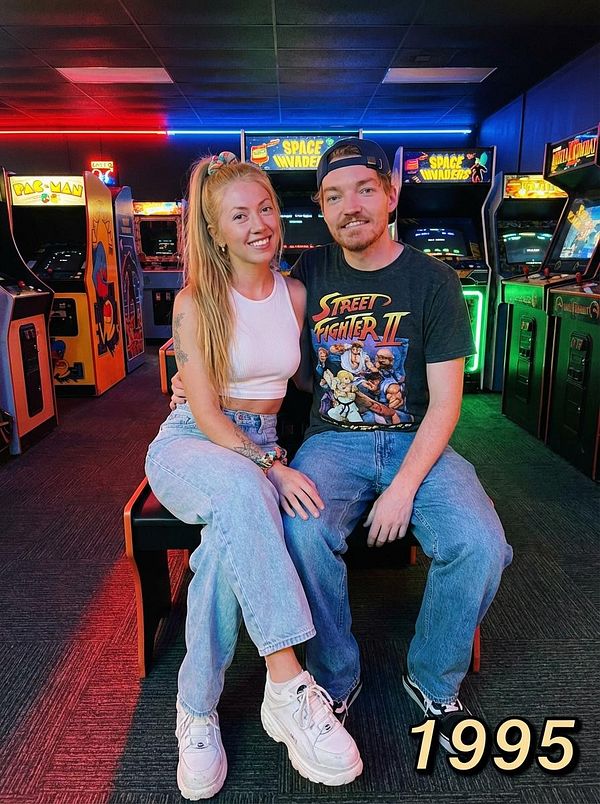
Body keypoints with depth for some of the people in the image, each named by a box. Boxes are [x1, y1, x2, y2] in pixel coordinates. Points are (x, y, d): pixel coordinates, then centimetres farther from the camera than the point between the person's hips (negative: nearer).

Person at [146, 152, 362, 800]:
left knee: (231, 539, -34)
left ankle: (198, 710, -18)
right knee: (243, 492, -40)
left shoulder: (296, 295, 7)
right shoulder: (196, 301, -5)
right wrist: (270, 468, -25)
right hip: (191, 444, -2)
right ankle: (288, 687, -34)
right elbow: (205, 411, -13)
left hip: (263, 448, 3)